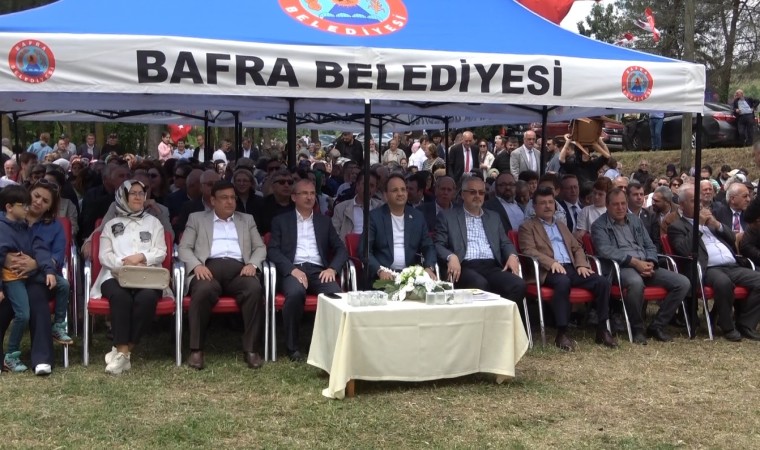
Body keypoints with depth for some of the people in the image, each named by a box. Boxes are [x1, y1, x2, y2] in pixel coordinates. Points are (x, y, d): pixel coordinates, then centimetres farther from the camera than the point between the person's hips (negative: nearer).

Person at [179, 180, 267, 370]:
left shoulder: (247, 219, 26)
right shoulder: (197, 218, 20)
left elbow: (260, 248, 18)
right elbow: (184, 248, 11)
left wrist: (252, 264, -4)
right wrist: (197, 265, -10)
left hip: (239, 268, 2)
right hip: (209, 267, -1)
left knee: (255, 289, -32)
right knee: (203, 290, -37)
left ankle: (251, 349, -26)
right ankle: (196, 350, -26)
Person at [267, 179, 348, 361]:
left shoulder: (324, 221, 22)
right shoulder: (281, 221, 14)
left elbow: (341, 249, 14)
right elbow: (273, 250, 2)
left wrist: (332, 268, -7)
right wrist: (293, 269, -15)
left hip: (318, 270, 2)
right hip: (292, 269, -2)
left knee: (335, 294, -31)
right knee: (296, 292, -37)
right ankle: (293, 346, -20)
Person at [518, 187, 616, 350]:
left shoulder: (562, 226, 30)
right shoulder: (527, 227, 10)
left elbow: (577, 248, 25)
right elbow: (529, 251, -5)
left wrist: (581, 264, 3)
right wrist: (551, 262, -20)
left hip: (571, 267, 6)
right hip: (549, 270, -6)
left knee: (603, 282, -18)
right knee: (563, 281, -40)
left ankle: (602, 329, -11)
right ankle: (562, 333, -34)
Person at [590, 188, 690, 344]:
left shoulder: (636, 221, 22)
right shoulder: (599, 225, 3)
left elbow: (650, 246, 20)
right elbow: (606, 251, -12)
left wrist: (650, 263, -3)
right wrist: (635, 262, -20)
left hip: (645, 266, 7)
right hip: (621, 267, -6)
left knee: (683, 283, -11)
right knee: (636, 283, -41)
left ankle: (657, 326, -3)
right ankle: (637, 329, -18)